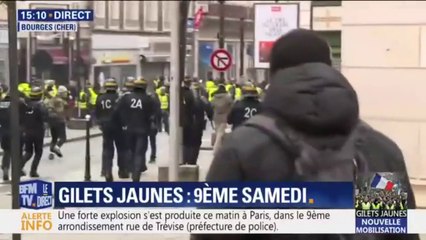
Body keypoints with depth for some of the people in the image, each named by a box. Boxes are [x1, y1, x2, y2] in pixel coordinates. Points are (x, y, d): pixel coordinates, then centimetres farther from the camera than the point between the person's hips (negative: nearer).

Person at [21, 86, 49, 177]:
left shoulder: (25, 104, 0)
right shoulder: (40, 105, -14)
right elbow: (45, 118, -22)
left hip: (27, 132, 4)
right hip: (38, 132, -4)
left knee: (28, 152, 14)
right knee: (38, 152, 11)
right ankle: (33, 171, 6)